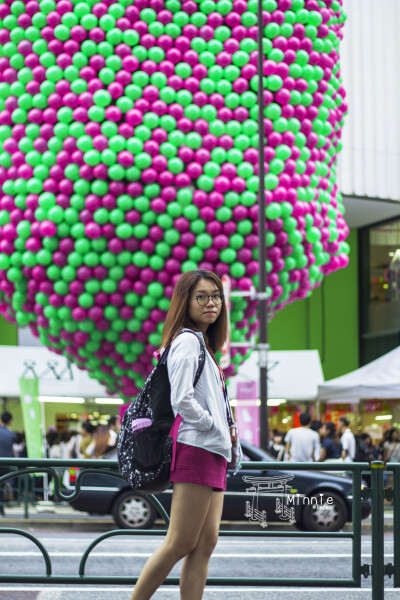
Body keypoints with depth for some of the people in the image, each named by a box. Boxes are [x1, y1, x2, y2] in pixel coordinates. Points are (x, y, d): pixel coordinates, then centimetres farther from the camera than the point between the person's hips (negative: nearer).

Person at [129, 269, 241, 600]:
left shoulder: (203, 345, 20)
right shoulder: (188, 341, -9)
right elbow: (182, 402, -20)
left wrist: (229, 444, 13)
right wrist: (215, 427, -9)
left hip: (213, 454, 10)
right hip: (196, 449, -10)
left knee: (206, 542, 4)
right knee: (181, 543, -9)